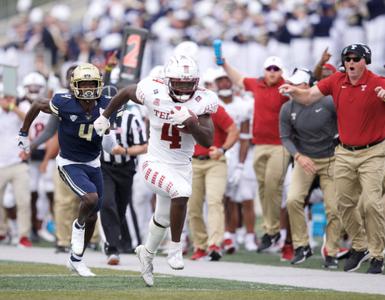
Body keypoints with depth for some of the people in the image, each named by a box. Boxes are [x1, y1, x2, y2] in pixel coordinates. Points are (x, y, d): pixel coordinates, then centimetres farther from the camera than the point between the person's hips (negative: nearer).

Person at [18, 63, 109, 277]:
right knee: (91, 198, -29)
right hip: (70, 164, -5)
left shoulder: (105, 107, -15)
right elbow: (37, 106, -5)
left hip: (93, 164, 5)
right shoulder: (65, 104, -22)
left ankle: (76, 259, 29)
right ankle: (79, 225, 5)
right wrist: (24, 134, 5)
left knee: (92, 217, 10)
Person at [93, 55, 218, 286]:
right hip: (157, 164, -4)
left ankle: (148, 253, 51)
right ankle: (176, 248, -16)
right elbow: (126, 93, 1)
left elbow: (208, 141, -18)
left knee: (163, 218, 22)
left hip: (183, 166, 4)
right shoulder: (154, 93, -19)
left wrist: (192, 124, -36)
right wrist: (105, 117, 12)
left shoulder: (201, 101, -15)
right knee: (182, 191, -33)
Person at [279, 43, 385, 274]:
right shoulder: (337, 81, 1)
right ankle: (360, 247, 25)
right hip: (344, 153, 5)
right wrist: (294, 91, -16)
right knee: (345, 203, 8)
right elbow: (308, 97, 4)